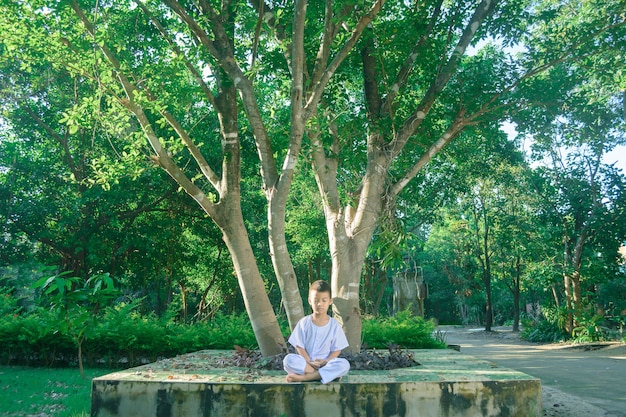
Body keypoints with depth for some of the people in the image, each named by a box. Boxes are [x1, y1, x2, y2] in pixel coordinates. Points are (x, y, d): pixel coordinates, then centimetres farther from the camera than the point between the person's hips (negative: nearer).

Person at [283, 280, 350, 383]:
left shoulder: (334, 325, 2)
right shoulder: (304, 323, 1)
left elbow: (337, 349, 1)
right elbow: (299, 346, -1)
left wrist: (326, 362, -17)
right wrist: (309, 362, -16)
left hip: (326, 363, 0)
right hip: (306, 362, 0)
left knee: (344, 365, -30)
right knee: (288, 359, -29)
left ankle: (302, 377, -30)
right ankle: (328, 374, -26)